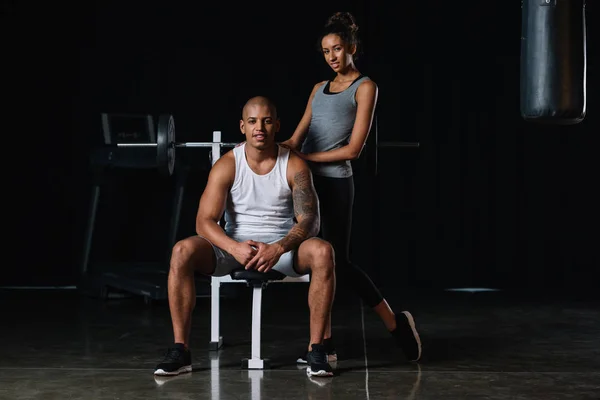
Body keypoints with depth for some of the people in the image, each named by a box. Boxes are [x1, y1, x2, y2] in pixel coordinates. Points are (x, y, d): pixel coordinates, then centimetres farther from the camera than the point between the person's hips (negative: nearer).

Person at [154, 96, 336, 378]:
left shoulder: (295, 166, -8)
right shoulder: (226, 166, -8)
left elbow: (309, 221, -14)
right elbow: (204, 221, -15)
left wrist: (278, 248, -34)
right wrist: (235, 248, -35)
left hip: (283, 248, 0)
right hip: (235, 246, 0)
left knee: (322, 251, -33)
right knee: (182, 251, -29)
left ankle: (316, 350, -25)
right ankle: (180, 350, -23)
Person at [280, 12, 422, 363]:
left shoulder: (365, 87, -2)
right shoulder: (320, 88, 18)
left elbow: (353, 149, -10)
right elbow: (296, 139, 12)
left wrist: (306, 157, -12)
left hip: (335, 182, -6)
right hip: (306, 180, 6)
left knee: (337, 262, -4)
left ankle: (396, 323, 13)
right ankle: (324, 344, 12)